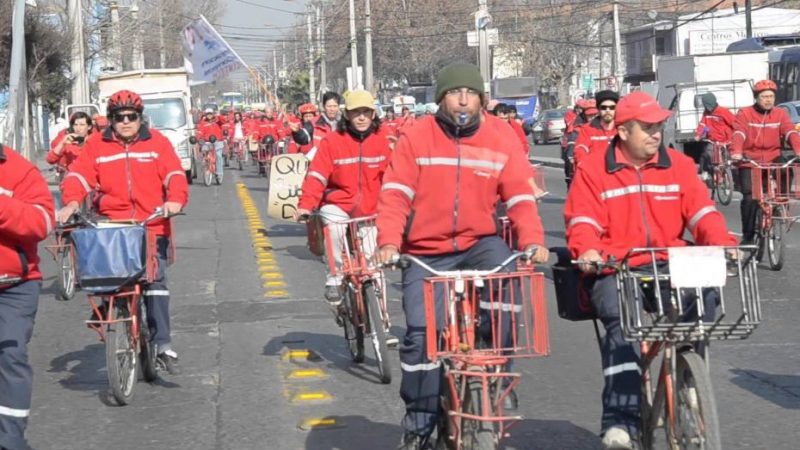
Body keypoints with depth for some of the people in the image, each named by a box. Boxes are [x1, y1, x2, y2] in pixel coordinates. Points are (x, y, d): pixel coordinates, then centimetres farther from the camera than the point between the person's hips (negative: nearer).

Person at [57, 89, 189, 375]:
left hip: (151, 226, -2)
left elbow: (174, 174, -3)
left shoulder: (157, 143, 8)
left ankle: (163, 345, -13)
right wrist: (72, 202, -19)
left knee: (155, 277, -14)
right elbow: (78, 176, 0)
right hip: (111, 228, 2)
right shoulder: (97, 148, 10)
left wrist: (175, 200, -23)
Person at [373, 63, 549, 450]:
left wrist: (532, 241, -23)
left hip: (479, 244, 1)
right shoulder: (417, 137, -7)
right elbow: (395, 194, -12)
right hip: (426, 254, -1)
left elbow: (520, 195, -7)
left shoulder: (501, 137, -3)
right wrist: (389, 242, -27)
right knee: (421, 332, -10)